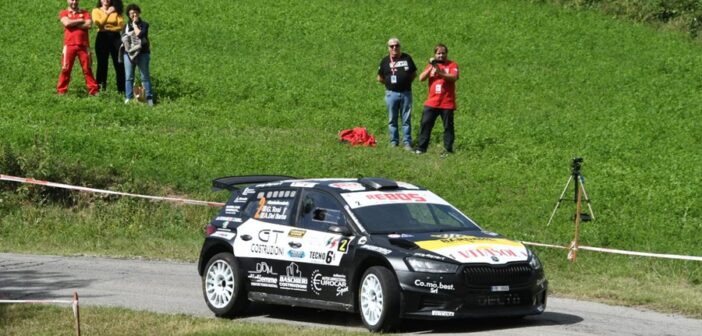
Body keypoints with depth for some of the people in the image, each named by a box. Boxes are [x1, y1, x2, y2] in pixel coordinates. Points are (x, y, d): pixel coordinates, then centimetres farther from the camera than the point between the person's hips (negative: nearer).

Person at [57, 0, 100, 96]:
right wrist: (81, 20, -2)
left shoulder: (85, 13, 12)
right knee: (65, 69, -1)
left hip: (84, 45, 1)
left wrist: (73, 24, -6)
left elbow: (89, 24, -5)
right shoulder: (64, 13, 9)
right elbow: (67, 23, -11)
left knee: (87, 69, 2)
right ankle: (61, 91, 4)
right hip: (69, 45, -1)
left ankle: (94, 90, 3)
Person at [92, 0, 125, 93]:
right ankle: (100, 89, 1)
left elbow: (121, 26, -1)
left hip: (115, 38, 1)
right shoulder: (96, 11, 6)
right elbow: (99, 23, -11)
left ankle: (122, 90, -2)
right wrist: (107, 13, -13)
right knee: (102, 64, -1)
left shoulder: (116, 11, 10)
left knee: (119, 65, -3)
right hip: (102, 38, -1)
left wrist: (108, 29, -10)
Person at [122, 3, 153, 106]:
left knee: (145, 76, -3)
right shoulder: (126, 26, 15)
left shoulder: (144, 24, 4)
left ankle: (149, 98, -3)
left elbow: (140, 34, -14)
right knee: (128, 77, 1)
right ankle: (128, 98, 4)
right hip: (129, 53, 3)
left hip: (142, 53, -3)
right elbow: (123, 39, 8)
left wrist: (135, 25, -3)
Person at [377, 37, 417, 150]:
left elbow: (414, 73, 13)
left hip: (406, 93, 0)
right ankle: (394, 142, 13)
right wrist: (389, 82, 1)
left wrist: (407, 81, 1)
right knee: (392, 119, 5)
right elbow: (380, 78, 10)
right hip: (391, 93, 0)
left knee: (406, 119, 1)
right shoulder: (385, 61, 4)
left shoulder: (407, 58, 6)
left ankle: (407, 142, 4)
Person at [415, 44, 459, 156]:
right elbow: (421, 78, 2)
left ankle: (448, 149, 8)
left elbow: (454, 77, -17)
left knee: (448, 127, 2)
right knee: (425, 124, 0)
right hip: (431, 103, 3)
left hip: (447, 103, -3)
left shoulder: (452, 65, 1)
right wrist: (431, 68, -12)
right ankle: (421, 148, 6)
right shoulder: (431, 65, 13)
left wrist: (440, 72, -29)